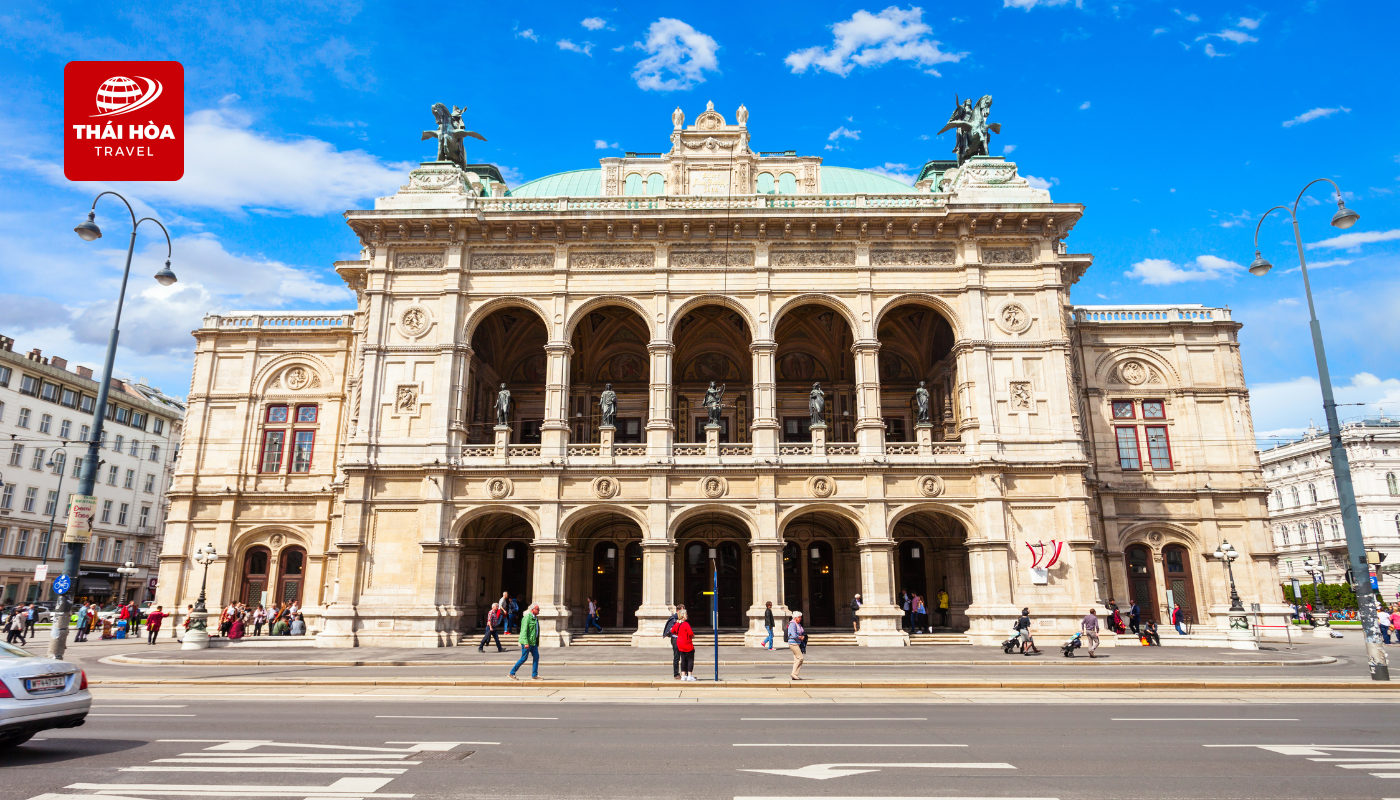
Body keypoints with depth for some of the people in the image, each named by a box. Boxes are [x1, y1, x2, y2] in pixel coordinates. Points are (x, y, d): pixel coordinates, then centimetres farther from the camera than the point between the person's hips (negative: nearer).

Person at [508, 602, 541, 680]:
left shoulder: (535, 618, 15)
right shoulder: (527, 617, -14)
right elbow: (524, 631, -19)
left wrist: (536, 643, 22)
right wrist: (526, 643, -25)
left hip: (533, 642, 9)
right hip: (527, 642, -9)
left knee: (536, 657, 3)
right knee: (523, 658, -4)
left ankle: (534, 675, 8)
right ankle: (512, 673, 7)